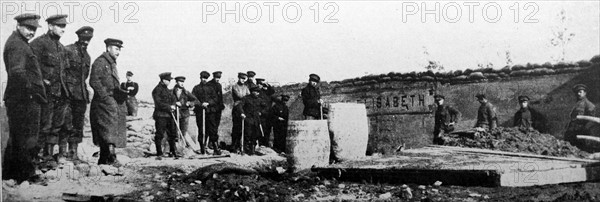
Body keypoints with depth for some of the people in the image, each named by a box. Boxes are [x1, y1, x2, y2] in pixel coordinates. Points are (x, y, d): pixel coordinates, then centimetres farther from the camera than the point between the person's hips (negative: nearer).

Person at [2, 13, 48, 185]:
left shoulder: (20, 43, 19)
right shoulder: (16, 45, -14)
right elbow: (17, 72, -26)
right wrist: (32, 89, -21)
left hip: (17, 99, 11)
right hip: (24, 100, -11)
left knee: (15, 138, 17)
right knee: (27, 139, -4)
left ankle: (9, 173, 26)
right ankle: (28, 175, 3)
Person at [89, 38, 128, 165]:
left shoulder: (112, 64, 22)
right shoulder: (100, 62, -7)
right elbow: (94, 81, -16)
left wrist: (121, 92, 11)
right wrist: (106, 96, -20)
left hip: (114, 103, 9)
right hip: (104, 102, -9)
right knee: (110, 128, -18)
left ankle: (103, 160, 15)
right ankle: (111, 157, -24)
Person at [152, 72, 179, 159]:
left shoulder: (167, 90, 18)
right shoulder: (157, 90, -8)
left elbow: (173, 99, 17)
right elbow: (158, 103, -16)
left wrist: (174, 105, -5)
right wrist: (169, 107, -14)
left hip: (169, 115, 8)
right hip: (160, 115, -8)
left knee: (172, 134, 9)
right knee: (159, 135, -3)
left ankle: (173, 152, 18)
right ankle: (159, 154, 2)